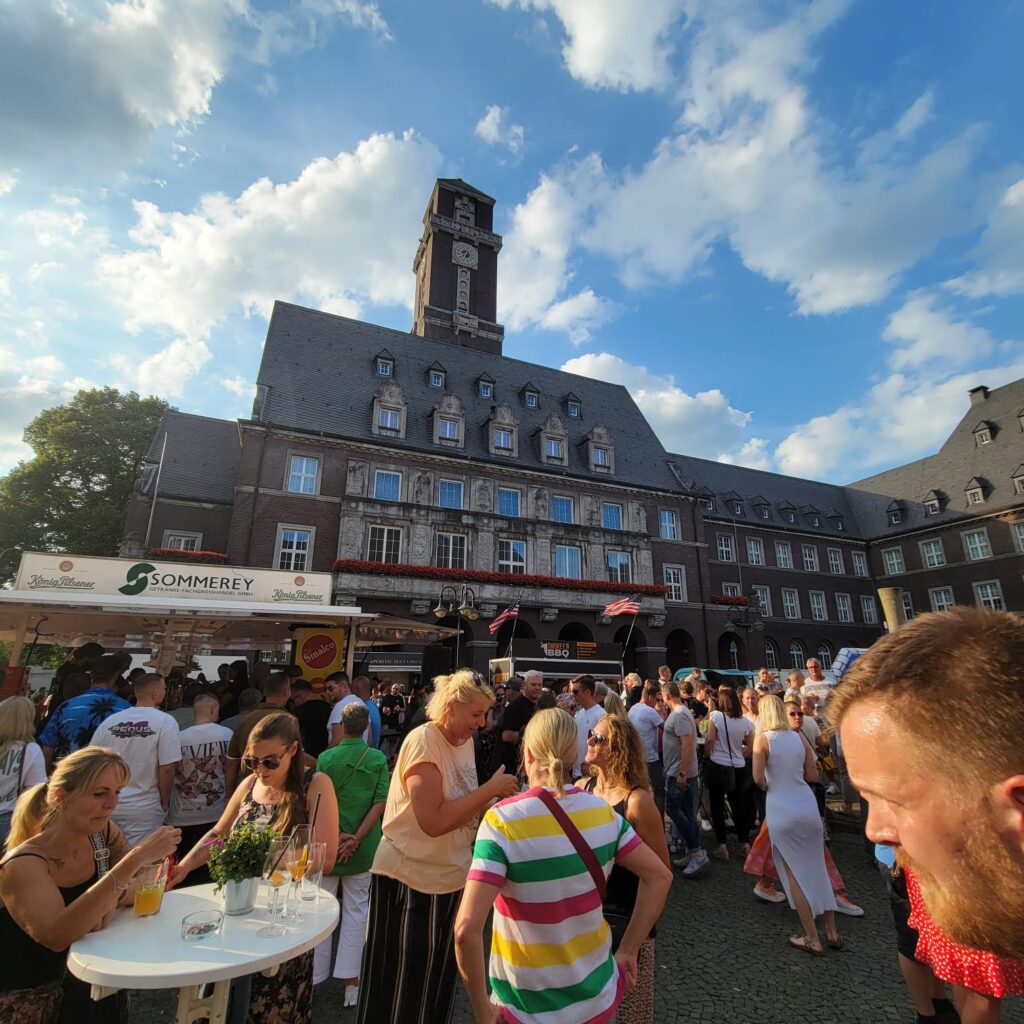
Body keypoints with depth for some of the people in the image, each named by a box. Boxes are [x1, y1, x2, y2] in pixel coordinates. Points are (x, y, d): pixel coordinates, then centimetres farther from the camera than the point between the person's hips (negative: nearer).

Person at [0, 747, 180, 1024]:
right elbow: (56, 936, -34)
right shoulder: (23, 864, -20)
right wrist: (136, 858, -40)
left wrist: (114, 894, -23)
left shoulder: (104, 833, -7)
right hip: (26, 1001, -5)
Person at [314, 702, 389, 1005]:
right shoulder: (379, 759, -8)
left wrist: (336, 835, -10)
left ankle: (314, 976, 29)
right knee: (356, 910, 14)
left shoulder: (326, 758, -9)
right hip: (363, 848, 1)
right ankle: (351, 980, 18)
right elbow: (380, 803, -12)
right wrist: (356, 838, -9)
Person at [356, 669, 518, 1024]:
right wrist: (492, 788, -26)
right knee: (403, 985, 11)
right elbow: (433, 821, -30)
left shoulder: (464, 741, 1)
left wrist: (496, 800, -7)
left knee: (440, 978, 22)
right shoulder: (423, 741, -24)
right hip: (410, 879, -7)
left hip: (450, 876, 7)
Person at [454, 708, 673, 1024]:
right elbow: (659, 876, -2)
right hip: (598, 996, 4)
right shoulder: (602, 810, -10)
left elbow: (467, 930, -29)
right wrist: (628, 950, 5)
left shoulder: (502, 820, -24)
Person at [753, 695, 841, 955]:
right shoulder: (799, 737, 1)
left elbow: (758, 778, -14)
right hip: (807, 805, 4)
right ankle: (832, 932, 28)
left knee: (794, 873, 10)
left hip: (781, 809, -4)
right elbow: (812, 775, 6)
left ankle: (812, 939, 16)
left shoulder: (763, 738, -11)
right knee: (817, 868, 19)